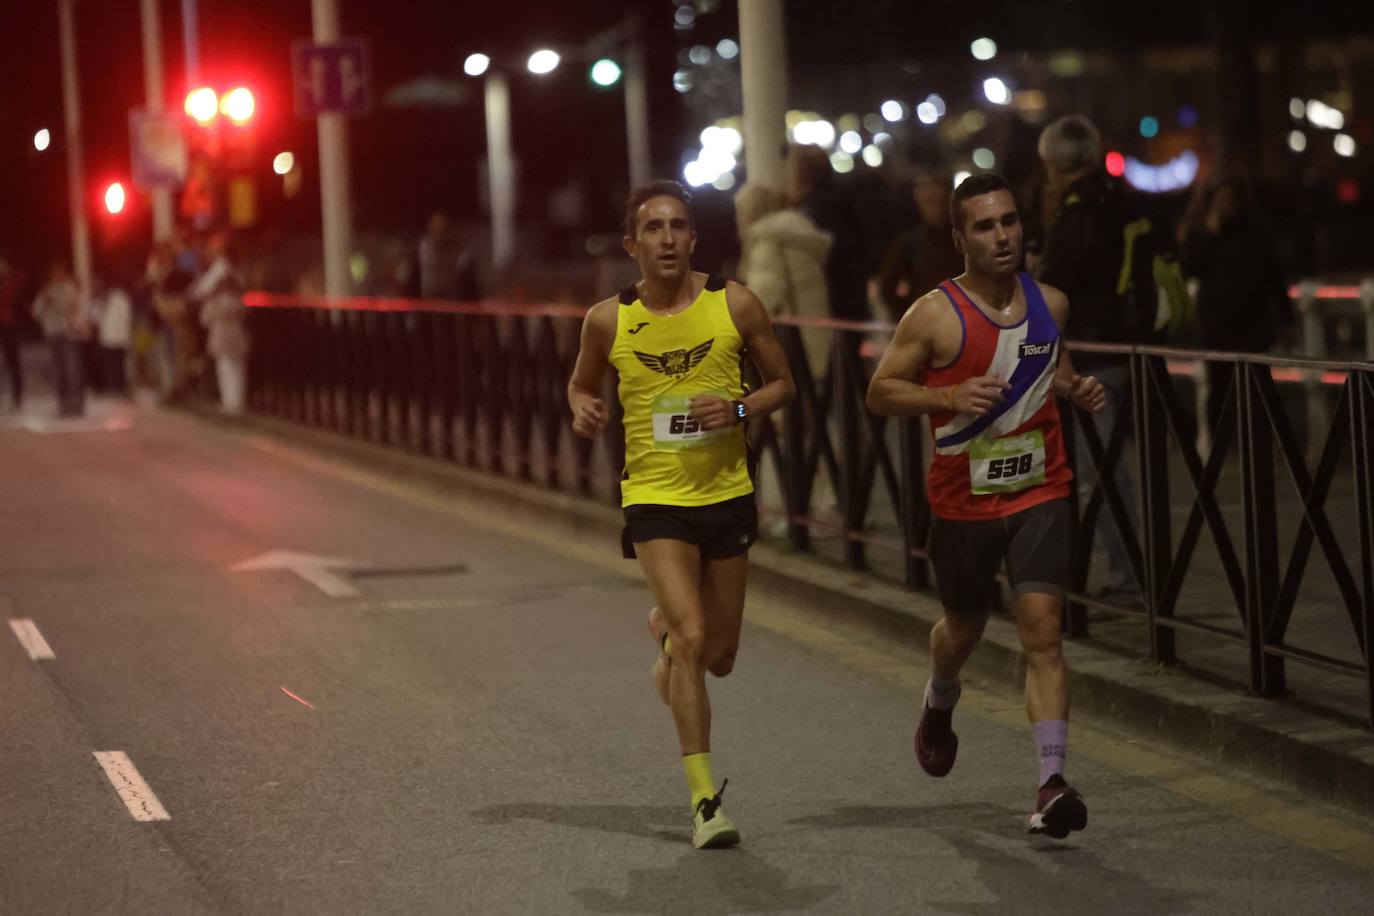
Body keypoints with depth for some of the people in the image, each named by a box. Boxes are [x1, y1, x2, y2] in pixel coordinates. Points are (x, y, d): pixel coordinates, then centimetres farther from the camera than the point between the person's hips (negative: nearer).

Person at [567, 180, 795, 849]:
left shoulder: (735, 305, -4)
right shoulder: (608, 320, -4)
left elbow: (781, 382, 6)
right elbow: (580, 382, 14)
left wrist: (741, 409, -13)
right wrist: (583, 410, -9)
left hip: (727, 494, 2)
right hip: (655, 498, -2)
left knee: (717, 656, 13)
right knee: (692, 637, -19)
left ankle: (664, 630, 51)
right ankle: (704, 797, -10)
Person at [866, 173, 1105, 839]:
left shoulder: (1050, 304, 2)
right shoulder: (934, 316, -11)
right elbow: (880, 392, -7)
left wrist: (1076, 389, 1)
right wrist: (950, 396, -22)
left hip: (1040, 494, 1)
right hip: (963, 502, -1)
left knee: (1042, 629, -14)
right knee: (963, 629, 18)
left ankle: (1052, 784, -18)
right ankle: (939, 704, 54)